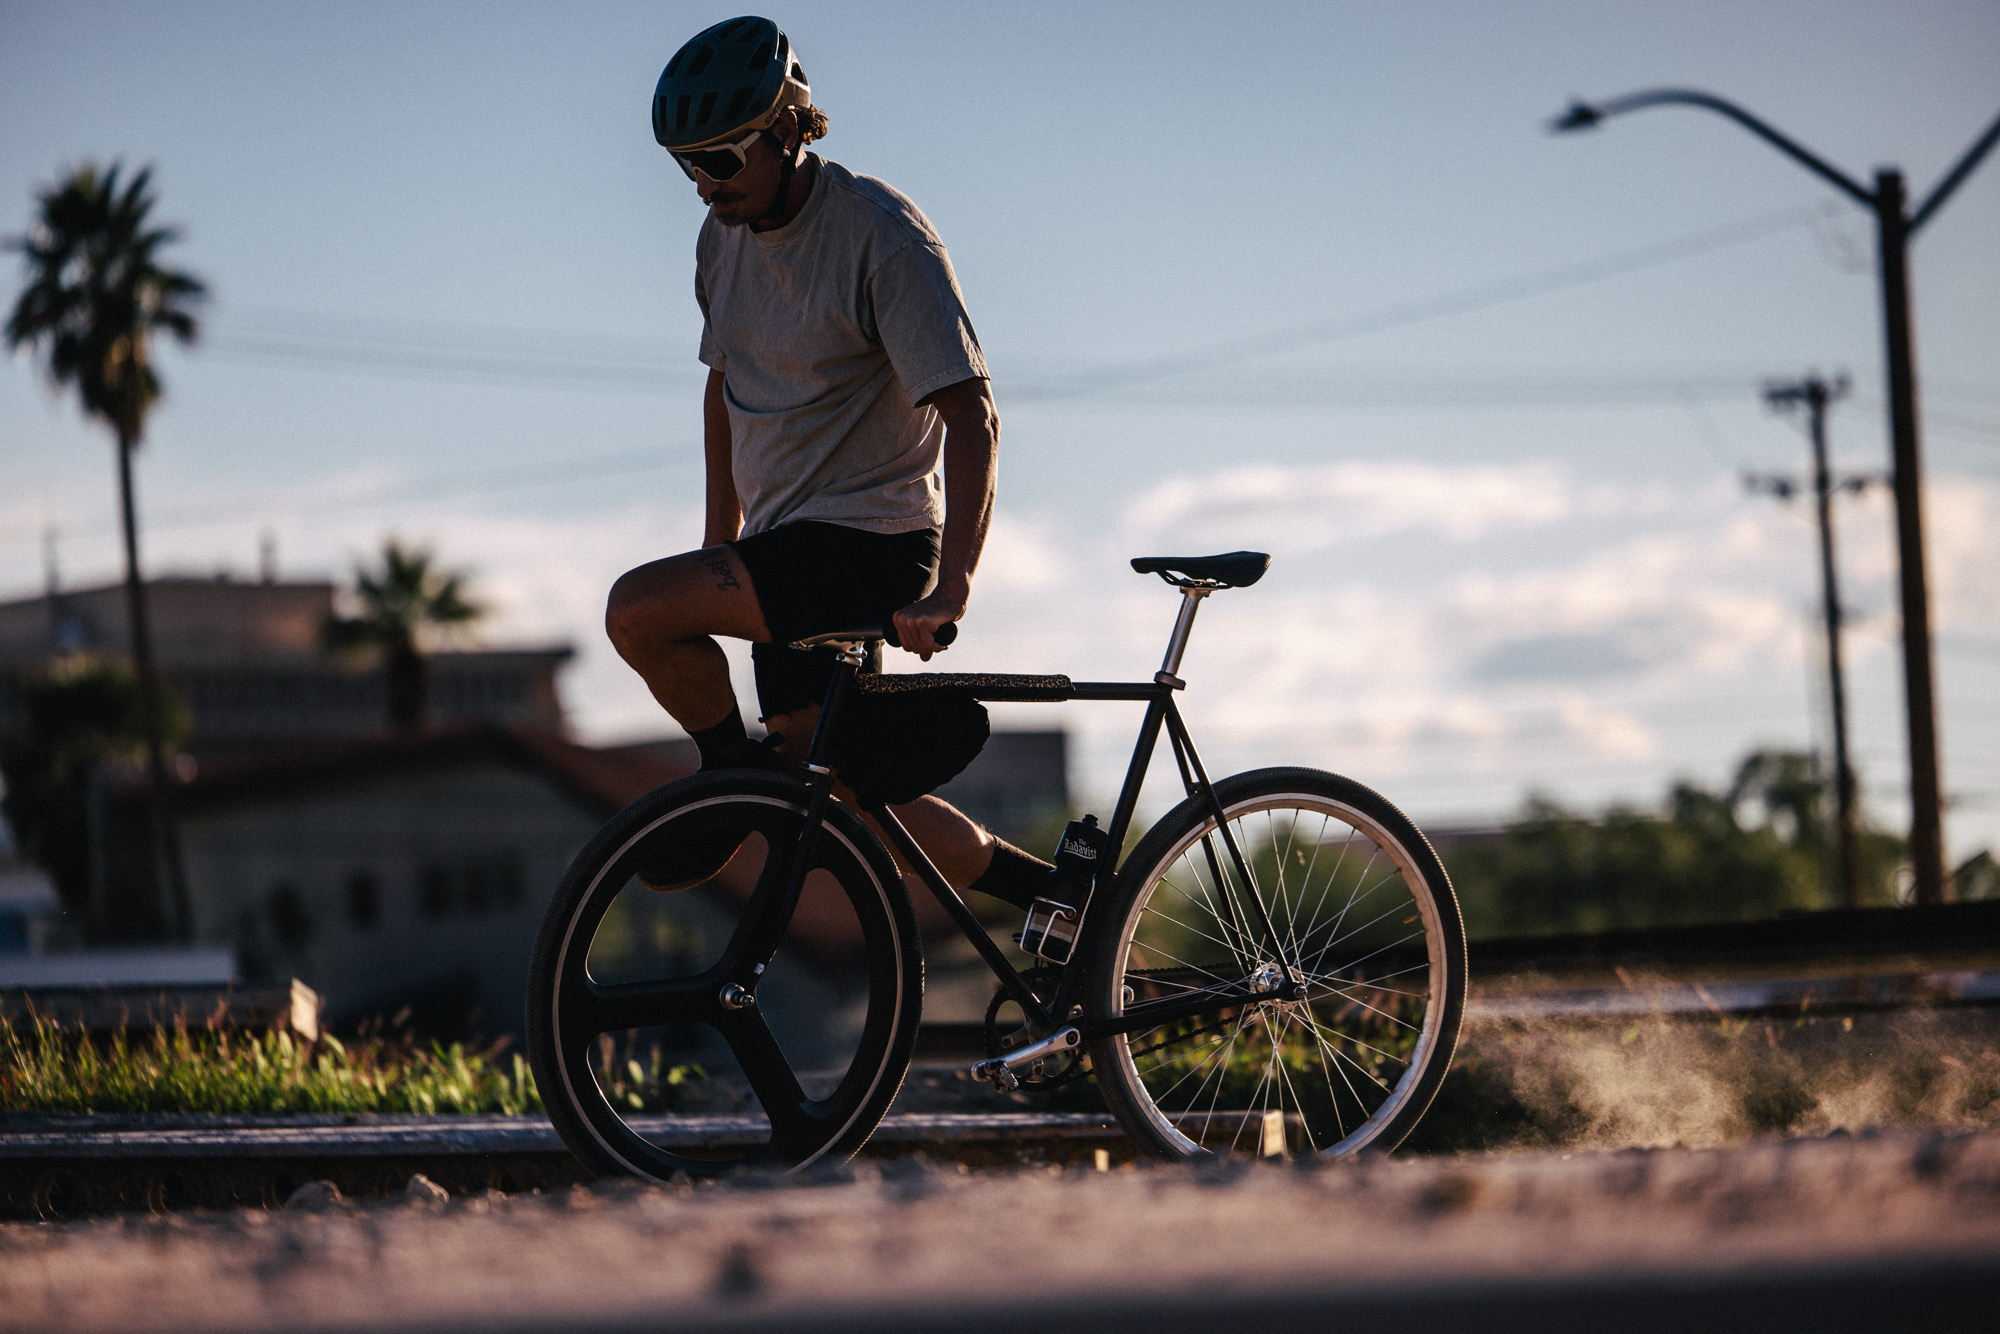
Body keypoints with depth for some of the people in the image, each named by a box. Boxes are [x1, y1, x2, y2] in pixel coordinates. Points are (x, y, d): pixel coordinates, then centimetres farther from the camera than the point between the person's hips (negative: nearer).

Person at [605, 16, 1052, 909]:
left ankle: (736, 771, 2)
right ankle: (1048, 891, 21)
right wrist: (722, 542, 20)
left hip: (872, 541, -8)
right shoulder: (724, 238, 7)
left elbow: (972, 418, -22)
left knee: (638, 608, -23)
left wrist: (951, 587, -31)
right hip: (787, 549, 8)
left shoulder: (882, 236, -17)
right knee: (834, 796, 8)